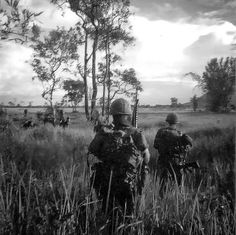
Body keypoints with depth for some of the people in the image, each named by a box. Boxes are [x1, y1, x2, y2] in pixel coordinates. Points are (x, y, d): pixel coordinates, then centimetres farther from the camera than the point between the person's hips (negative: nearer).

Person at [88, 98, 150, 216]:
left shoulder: (104, 133, -14)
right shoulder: (137, 134, -14)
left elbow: (91, 151, -1)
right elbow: (146, 159, -5)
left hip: (107, 183, 0)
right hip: (130, 184, 0)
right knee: (127, 214, 19)